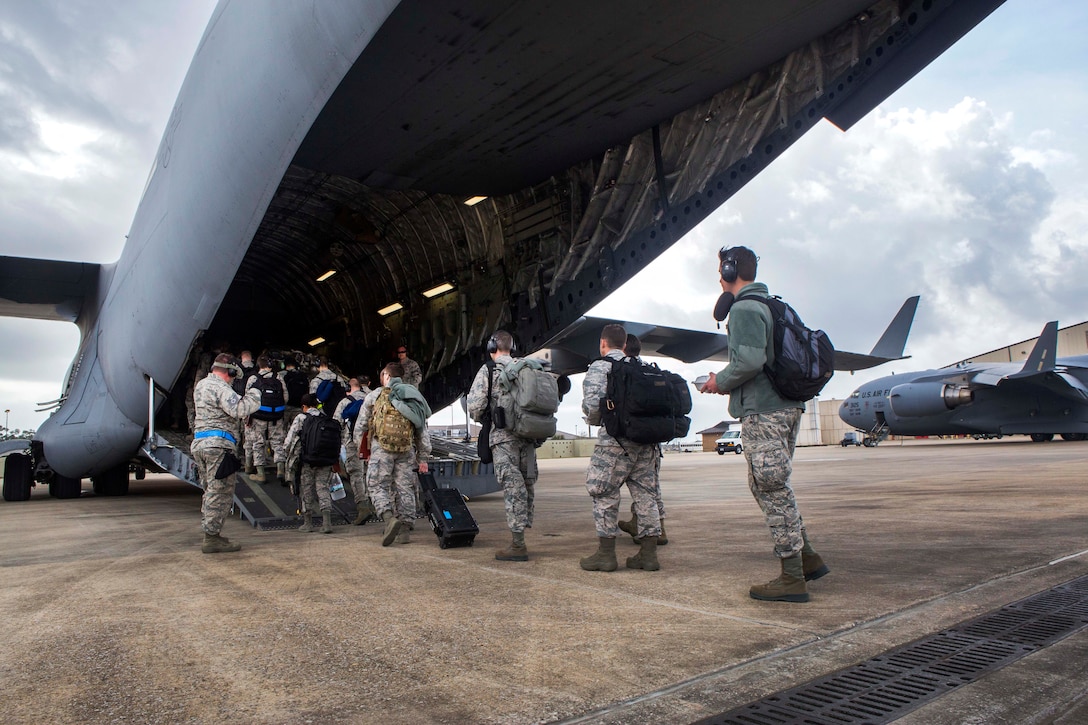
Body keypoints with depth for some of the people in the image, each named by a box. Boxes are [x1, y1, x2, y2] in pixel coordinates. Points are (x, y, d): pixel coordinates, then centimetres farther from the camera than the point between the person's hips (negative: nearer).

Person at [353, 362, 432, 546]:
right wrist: (422, 457, 19)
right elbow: (423, 431, 17)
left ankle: (389, 519, -20)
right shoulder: (413, 397, 20)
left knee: (377, 484, 1)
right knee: (404, 487, 8)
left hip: (382, 446, -4)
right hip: (406, 448, 4)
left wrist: (359, 448, 22)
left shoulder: (374, 395, 10)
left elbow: (361, 424, 11)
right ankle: (404, 529, 9)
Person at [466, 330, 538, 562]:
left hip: (503, 436, -4)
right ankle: (521, 537, 16)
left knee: (512, 486, -6)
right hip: (529, 435, 5)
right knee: (526, 484, 11)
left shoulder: (488, 370, -1)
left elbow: (475, 405, -9)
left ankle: (518, 545, -8)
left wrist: (481, 419, 11)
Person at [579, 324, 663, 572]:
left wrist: (593, 420, 5)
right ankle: (649, 553, 14)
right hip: (647, 439, 6)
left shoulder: (599, 367, -2)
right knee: (644, 492, 11)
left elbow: (592, 403, -14)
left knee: (604, 494, 3)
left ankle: (606, 553, 6)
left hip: (616, 440, -6)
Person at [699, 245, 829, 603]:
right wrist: (729, 380, 18)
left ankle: (792, 578, 1)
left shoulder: (745, 308, -11)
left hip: (763, 411, -10)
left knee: (771, 489, -5)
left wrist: (721, 380, -7)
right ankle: (807, 558, 22)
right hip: (787, 406, 10)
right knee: (774, 488, 18)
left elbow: (750, 359, -24)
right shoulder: (771, 305, 20)